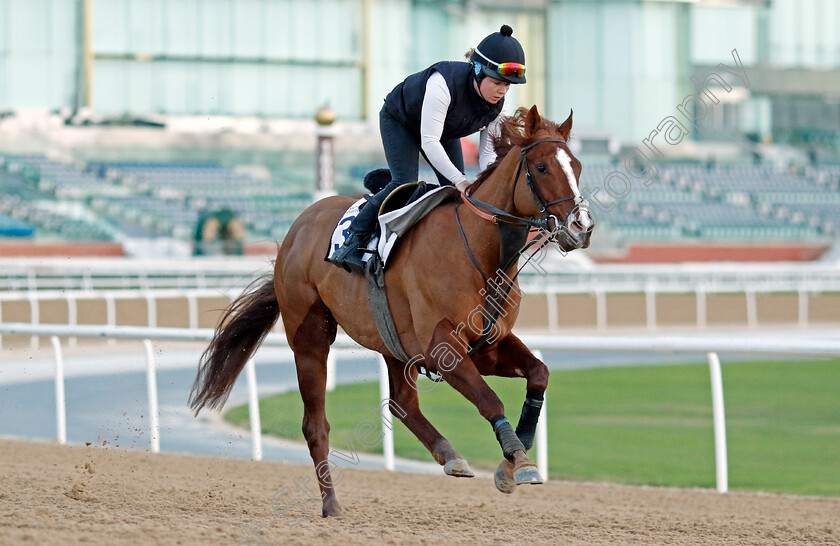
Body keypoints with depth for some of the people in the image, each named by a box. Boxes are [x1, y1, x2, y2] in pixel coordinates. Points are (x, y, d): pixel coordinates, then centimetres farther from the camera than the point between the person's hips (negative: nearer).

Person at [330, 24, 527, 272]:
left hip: (446, 131, 6)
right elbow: (429, 142, -43)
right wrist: (458, 180, -46)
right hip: (399, 119, -6)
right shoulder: (444, 83, -44)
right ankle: (354, 240, -14)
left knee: (458, 192, -6)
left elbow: (488, 152, -16)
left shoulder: (497, 105, -24)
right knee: (404, 184, -21)